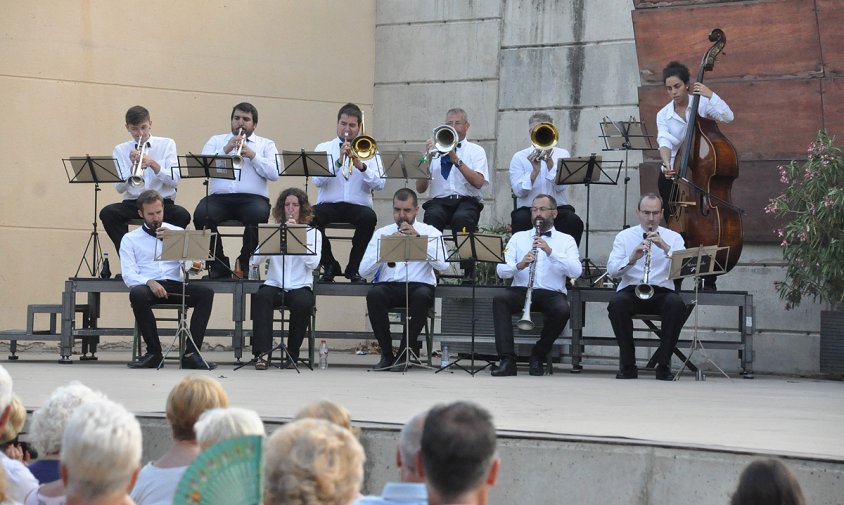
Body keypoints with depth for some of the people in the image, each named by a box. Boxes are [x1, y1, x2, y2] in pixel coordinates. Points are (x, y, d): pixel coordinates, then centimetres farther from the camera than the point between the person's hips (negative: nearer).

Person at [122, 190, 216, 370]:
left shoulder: (178, 233, 18)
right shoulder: (130, 239, 13)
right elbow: (128, 275, -1)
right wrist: (149, 282, -21)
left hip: (175, 285, 2)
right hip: (148, 286, -2)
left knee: (206, 293, -27)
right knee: (137, 294, -38)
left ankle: (191, 352, -29)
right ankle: (154, 352, -25)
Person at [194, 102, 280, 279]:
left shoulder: (266, 145, 20)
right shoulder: (216, 141, 24)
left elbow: (274, 173, 2)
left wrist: (253, 156, -8)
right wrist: (226, 150, -6)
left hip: (252, 197, -1)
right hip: (220, 197, 1)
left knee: (259, 213, -36)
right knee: (201, 214, -31)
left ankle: (245, 263, -12)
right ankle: (218, 265, -14)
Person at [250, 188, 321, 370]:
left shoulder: (312, 233, 9)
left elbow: (313, 263, -9)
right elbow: (254, 260, -3)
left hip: (300, 287, -1)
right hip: (274, 286, 1)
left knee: (302, 303, -35)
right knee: (261, 297, -33)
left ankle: (292, 354, -16)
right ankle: (261, 353, -37)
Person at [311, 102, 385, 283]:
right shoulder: (324, 148, 13)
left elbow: (379, 184, 0)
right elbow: (317, 181, -4)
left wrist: (361, 165, -15)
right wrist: (338, 162, -15)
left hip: (358, 205, 0)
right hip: (329, 205, 0)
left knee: (369, 217, -35)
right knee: (311, 217, -32)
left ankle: (353, 268, -12)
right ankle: (330, 266, -8)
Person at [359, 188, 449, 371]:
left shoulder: (430, 233, 9)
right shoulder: (381, 234, 13)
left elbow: (443, 265, -9)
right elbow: (364, 270, 2)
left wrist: (418, 238, -14)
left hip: (419, 287, -1)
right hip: (388, 287, 1)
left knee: (422, 296, -36)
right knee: (374, 294, -33)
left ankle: (404, 354, -22)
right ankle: (386, 354, -18)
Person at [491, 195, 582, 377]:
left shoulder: (566, 240, 12)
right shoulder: (518, 237, 17)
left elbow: (576, 272, -6)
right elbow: (501, 270, 4)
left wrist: (550, 252, -17)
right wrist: (519, 265, -18)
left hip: (551, 293, -1)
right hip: (521, 290, 1)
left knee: (562, 310, -34)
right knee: (500, 299, -31)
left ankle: (538, 356, -10)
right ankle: (507, 360, -31)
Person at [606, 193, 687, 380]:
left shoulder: (673, 237, 11)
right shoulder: (624, 237, 9)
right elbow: (612, 270, -4)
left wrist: (665, 247, -20)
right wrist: (632, 259, -22)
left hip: (662, 292, 0)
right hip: (631, 291, 0)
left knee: (677, 304, -34)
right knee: (617, 302, -34)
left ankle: (664, 364, -19)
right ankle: (628, 364, -20)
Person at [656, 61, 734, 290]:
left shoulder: (702, 104, -3)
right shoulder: (663, 115, 2)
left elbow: (728, 117, -17)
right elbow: (665, 142, -14)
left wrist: (709, 95, -24)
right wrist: (667, 163, -32)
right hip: (673, 174, 2)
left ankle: (709, 281, 4)